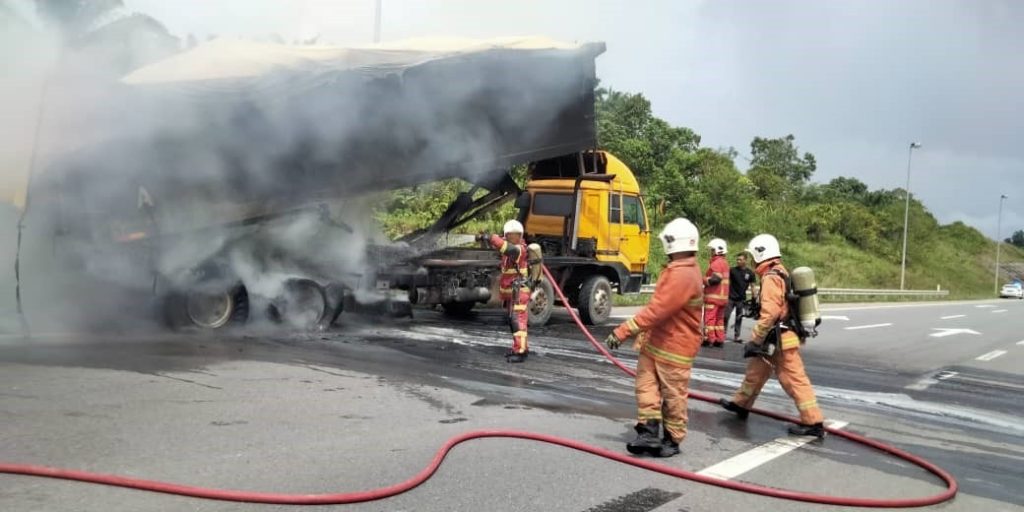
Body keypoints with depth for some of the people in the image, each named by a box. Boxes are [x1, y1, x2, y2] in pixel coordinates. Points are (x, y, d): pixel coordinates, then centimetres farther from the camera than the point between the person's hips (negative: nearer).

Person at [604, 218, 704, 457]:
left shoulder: (683, 275, -25)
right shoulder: (677, 270, 10)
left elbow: (656, 311, -28)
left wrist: (623, 331, -26)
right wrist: (643, 336, 20)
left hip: (675, 347, -9)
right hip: (655, 341, 9)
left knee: (673, 395, 5)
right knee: (646, 384, 5)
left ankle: (672, 440, 19)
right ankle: (648, 432, 8)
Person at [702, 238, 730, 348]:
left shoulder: (717, 263, -15)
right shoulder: (725, 263, 17)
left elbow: (715, 279, -24)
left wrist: (704, 279, -11)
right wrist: (707, 278, 11)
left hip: (713, 296, -10)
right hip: (722, 296, 10)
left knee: (709, 318, -5)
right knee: (720, 318, 13)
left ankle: (709, 339, -4)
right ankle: (720, 339, 15)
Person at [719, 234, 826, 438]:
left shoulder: (771, 278, -18)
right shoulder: (781, 273, 12)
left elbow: (769, 314, -26)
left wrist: (754, 341, -20)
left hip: (780, 340, -10)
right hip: (780, 337, 10)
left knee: (794, 380, -4)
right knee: (756, 371, 19)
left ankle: (813, 423, 2)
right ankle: (741, 404, 33)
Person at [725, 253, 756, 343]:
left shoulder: (750, 273, -2)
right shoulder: (732, 270, -5)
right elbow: (727, 281, 3)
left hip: (741, 299, 1)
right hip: (731, 298, -1)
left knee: (739, 318, 8)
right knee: (726, 316, -3)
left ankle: (736, 336, 15)